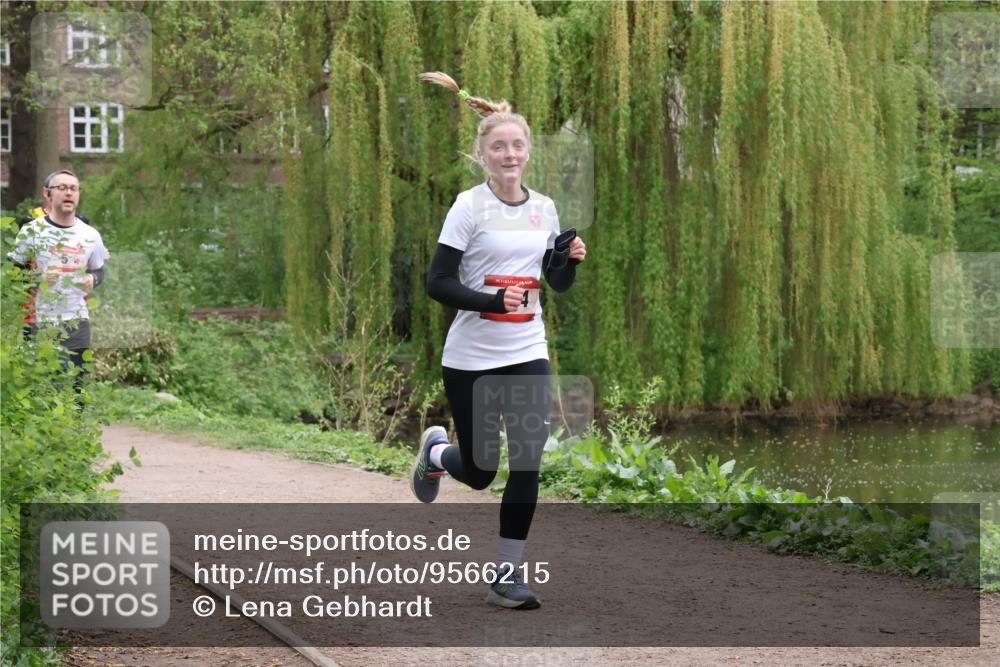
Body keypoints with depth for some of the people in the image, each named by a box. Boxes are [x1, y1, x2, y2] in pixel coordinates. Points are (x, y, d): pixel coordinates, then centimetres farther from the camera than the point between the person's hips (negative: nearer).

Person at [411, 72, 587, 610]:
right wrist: (492, 301, -26)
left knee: (527, 464, -6)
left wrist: (572, 259, -6)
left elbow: (558, 282, 16)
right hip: (472, 359, -4)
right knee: (479, 473, 6)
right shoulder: (470, 207, -9)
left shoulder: (544, 208, 6)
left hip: (528, 356, 4)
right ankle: (436, 451, 41)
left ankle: (507, 576, 5)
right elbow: (437, 282, -12)